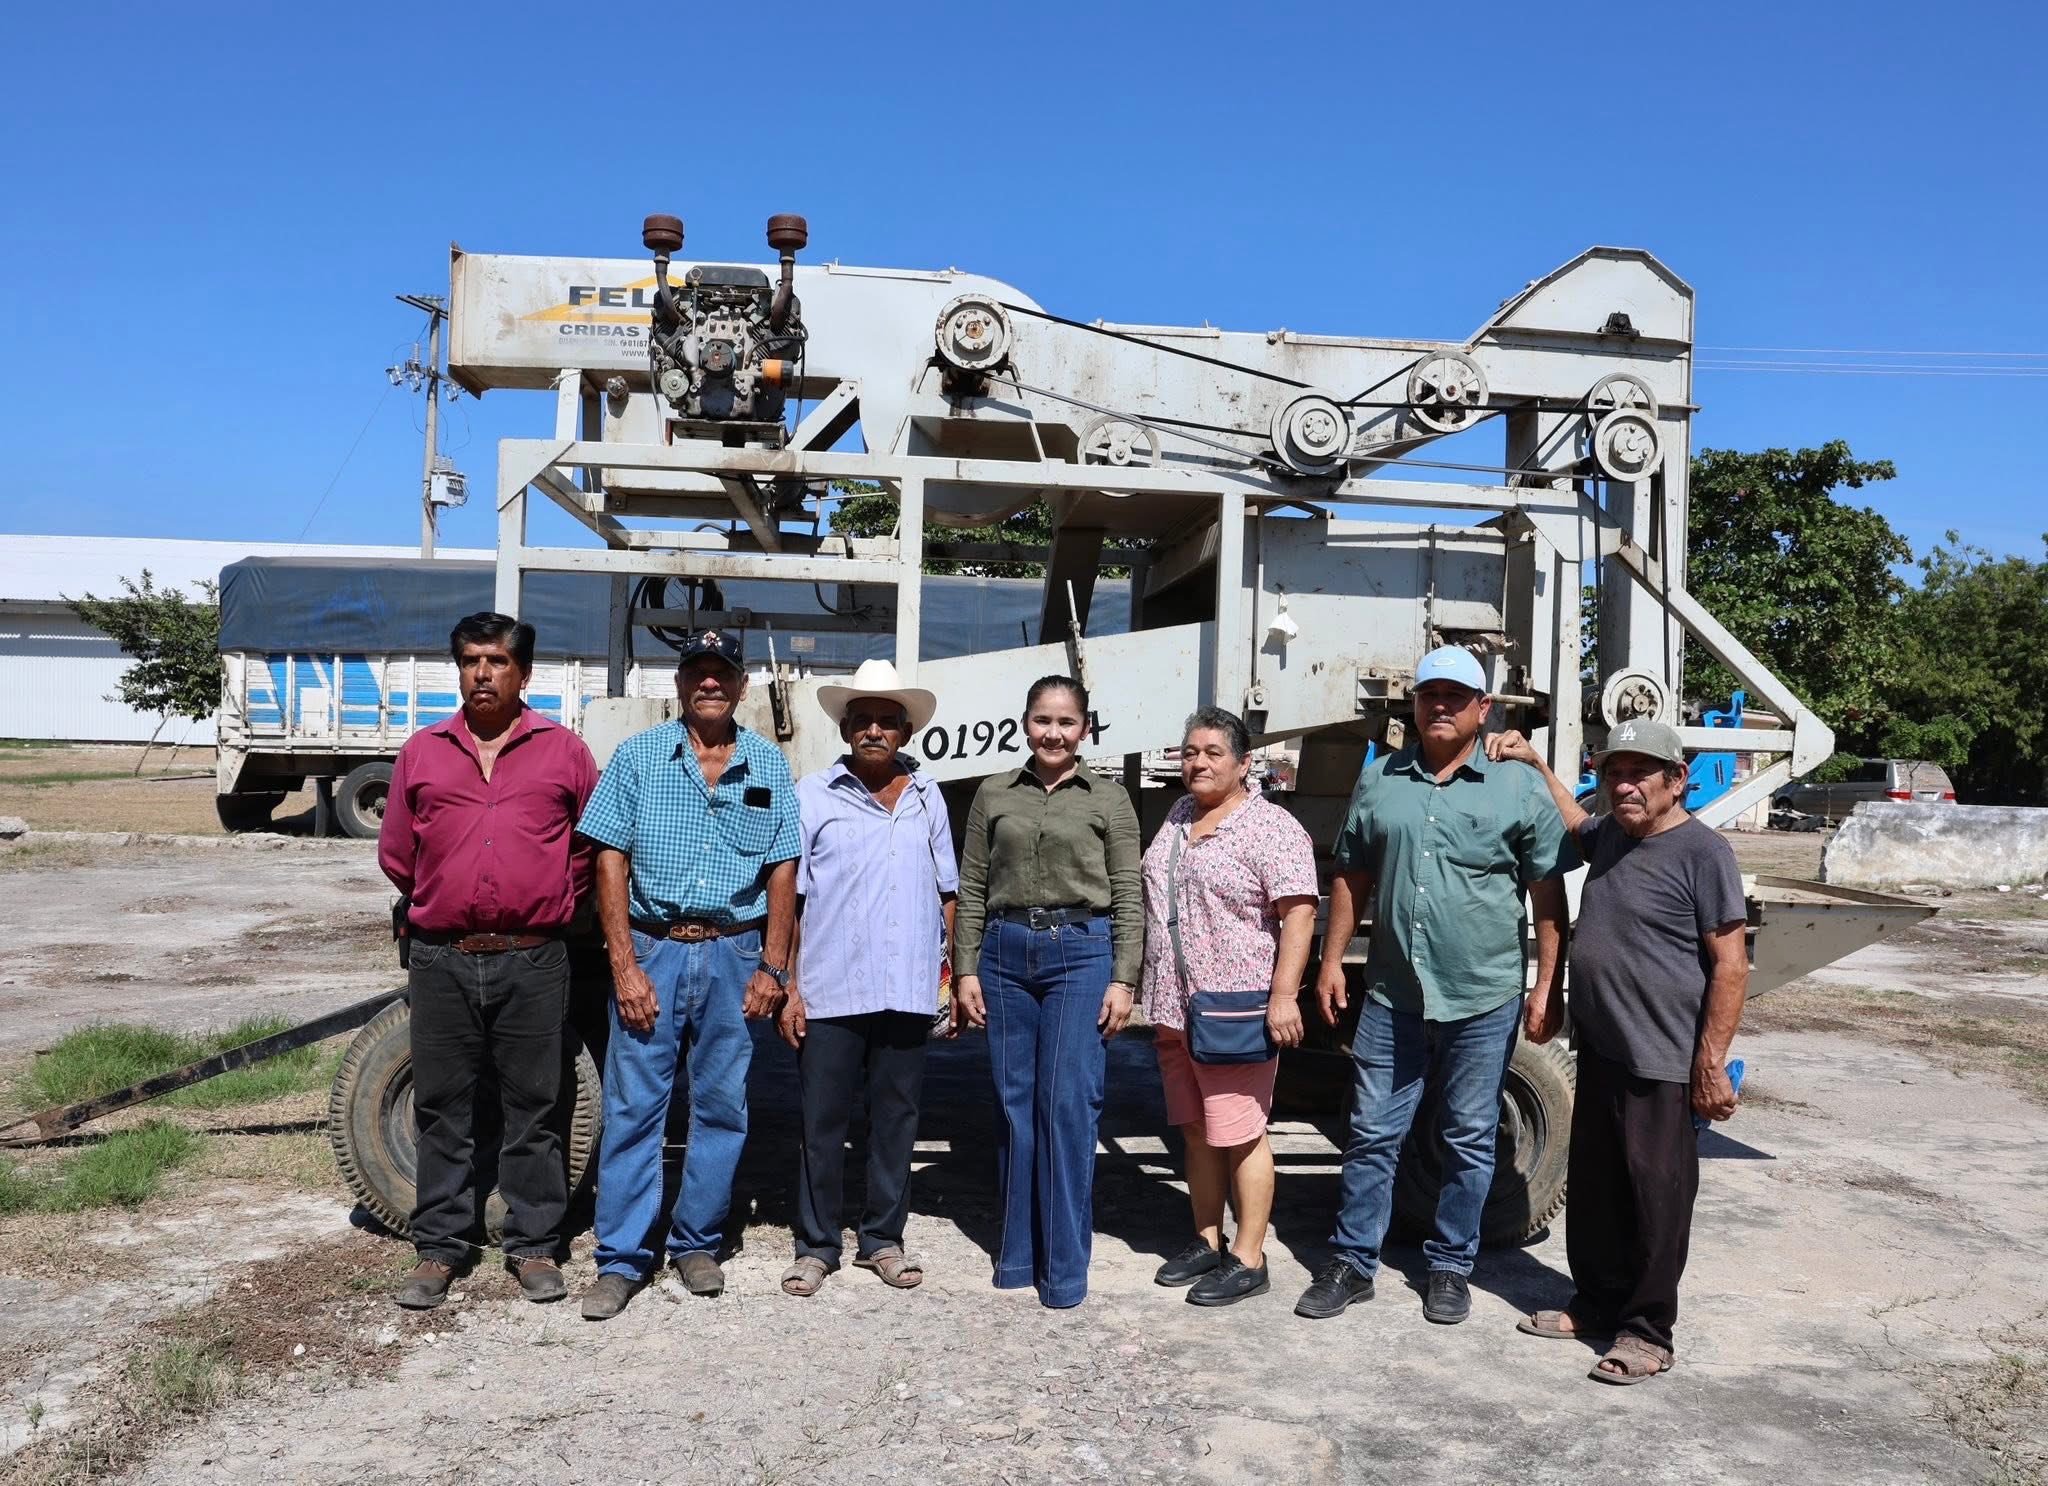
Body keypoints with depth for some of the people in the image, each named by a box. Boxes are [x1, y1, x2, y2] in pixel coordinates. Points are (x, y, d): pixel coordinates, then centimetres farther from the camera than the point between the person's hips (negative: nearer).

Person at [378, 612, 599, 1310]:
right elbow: (395, 853, 16)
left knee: (533, 1108, 6)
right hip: (442, 962, 2)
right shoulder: (422, 751, 8)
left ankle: (534, 1245, 18)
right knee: (441, 1108, 9)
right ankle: (439, 1247, 22)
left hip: (532, 963, -2)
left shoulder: (563, 750, 4)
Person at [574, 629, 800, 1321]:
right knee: (632, 1107, 0)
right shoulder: (637, 757, 1)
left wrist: (772, 968, 0)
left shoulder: (769, 766, 6)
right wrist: (625, 966, -9)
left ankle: (697, 1242, 24)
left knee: (722, 1107, 9)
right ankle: (621, 1260, 10)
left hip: (735, 956, 2)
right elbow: (611, 862, -2)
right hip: (652, 949, -1)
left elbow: (782, 872, 6)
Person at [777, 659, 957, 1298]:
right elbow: (788, 900, 0)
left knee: (896, 1119, 10)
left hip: (909, 993, 3)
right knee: (822, 1123, 5)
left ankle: (882, 1239, 24)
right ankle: (816, 1246, 18)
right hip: (829, 993, -2)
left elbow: (947, 894, 15)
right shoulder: (812, 795, 2)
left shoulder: (926, 797, 11)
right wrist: (788, 988, -5)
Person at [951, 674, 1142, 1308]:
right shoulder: (994, 794, 10)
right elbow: (971, 890, 10)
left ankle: (1065, 1267, 4)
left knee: (1069, 1106, -6)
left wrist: (1122, 979, -4)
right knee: (1014, 1104, 6)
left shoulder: (1109, 798, 5)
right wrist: (965, 970, 4)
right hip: (1006, 953, 3)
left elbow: (1128, 897, 3)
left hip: (1082, 953, -2)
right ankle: (1017, 1252, 19)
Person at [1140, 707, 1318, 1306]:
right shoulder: (1177, 818, 14)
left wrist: (1283, 997, -23)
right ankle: (1206, 1243, 27)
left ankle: (1248, 1260, 8)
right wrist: (1154, 993, 22)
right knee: (1196, 1131, 15)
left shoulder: (1271, 827, -9)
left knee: (1239, 1135, -2)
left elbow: (1299, 913, -16)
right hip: (1174, 1009, 8)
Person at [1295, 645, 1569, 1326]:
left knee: (1468, 1142, 10)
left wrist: (1547, 988, -4)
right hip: (1392, 996, 2)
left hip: (1483, 1001, -2)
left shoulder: (1518, 788, -1)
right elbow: (1351, 877, 12)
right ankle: (1351, 1262, 19)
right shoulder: (1378, 780, 8)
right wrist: (1332, 961, 7)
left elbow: (1549, 898, 0)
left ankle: (1450, 1268, 25)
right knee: (1372, 1134, 7)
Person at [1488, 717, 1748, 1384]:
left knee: (1655, 1200, 3)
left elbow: (1731, 966, -15)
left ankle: (1646, 1333, 14)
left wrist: (1711, 1065, -18)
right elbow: (1574, 825, 37)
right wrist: (1534, 763, 27)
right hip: (1598, 1053, 8)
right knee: (1593, 1190, 17)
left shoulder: (1701, 851, -13)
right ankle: (1597, 1303, 31)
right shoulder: (1611, 835, 11)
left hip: (1661, 1066, -8)